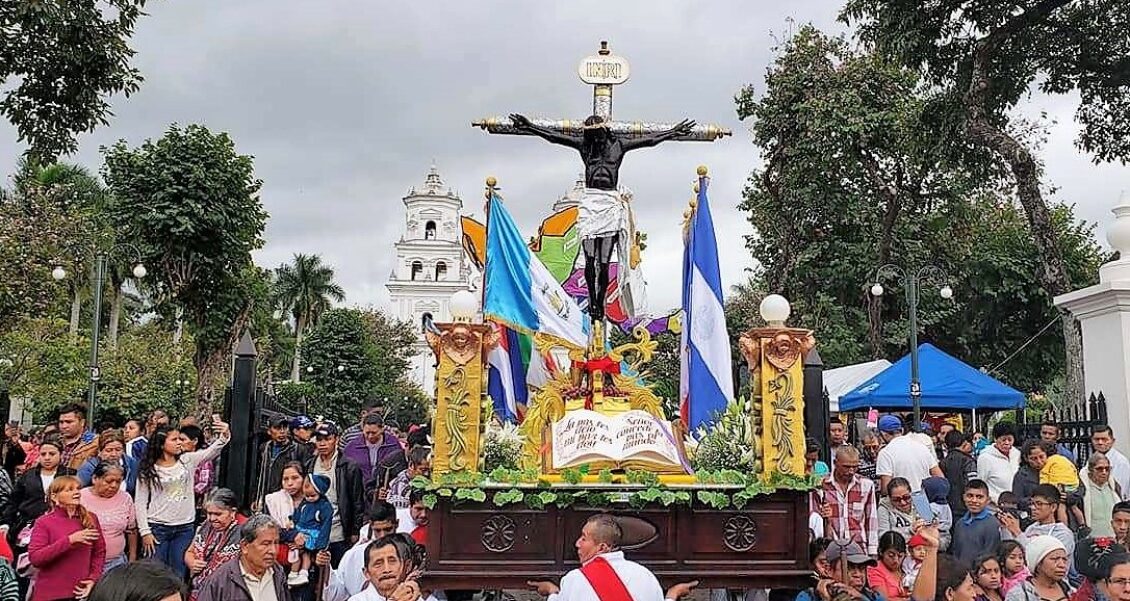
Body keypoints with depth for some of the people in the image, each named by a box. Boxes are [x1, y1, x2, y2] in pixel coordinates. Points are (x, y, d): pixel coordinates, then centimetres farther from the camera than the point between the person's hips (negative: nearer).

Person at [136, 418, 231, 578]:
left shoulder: (187, 460, 3)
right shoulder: (148, 470, -3)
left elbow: (212, 451, -10)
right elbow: (140, 502, -1)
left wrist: (224, 435, -30)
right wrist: (145, 532, -7)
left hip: (184, 528, 2)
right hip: (158, 528, -2)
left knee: (178, 575, 8)